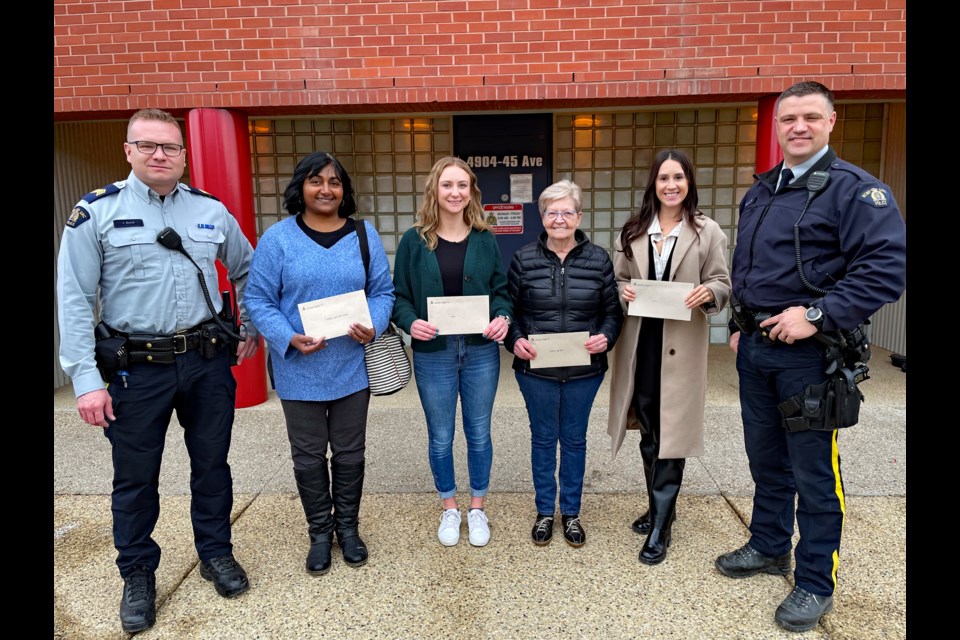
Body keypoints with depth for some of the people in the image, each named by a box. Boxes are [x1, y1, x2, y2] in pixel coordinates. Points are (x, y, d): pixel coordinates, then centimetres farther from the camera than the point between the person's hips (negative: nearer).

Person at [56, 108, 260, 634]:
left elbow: (246, 271, 18)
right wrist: (86, 380, -10)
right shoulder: (96, 212, -5)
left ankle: (216, 553, 37)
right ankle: (138, 575, 33)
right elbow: (74, 300, -6)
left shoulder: (211, 210, 4)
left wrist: (252, 330, 15)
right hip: (136, 368, -2)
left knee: (212, 464, 15)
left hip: (207, 362, 3)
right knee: (135, 477, 12)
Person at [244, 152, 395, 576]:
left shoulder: (364, 235, 3)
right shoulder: (277, 238, -4)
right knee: (309, 456, 12)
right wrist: (289, 338, -20)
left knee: (350, 452, 14)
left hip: (352, 368, 2)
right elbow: (259, 299, -5)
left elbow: (382, 291, 4)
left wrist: (373, 327, -15)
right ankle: (319, 533, 32)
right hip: (299, 371, -1)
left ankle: (348, 527, 34)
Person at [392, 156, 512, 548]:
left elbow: (500, 290, 6)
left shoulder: (485, 240, 3)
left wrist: (503, 317, -15)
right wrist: (410, 322, -20)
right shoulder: (414, 241, -2)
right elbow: (399, 296, -1)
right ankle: (449, 509, 33)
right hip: (433, 355, -1)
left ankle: (477, 507, 33)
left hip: (481, 353, 1)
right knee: (440, 437, 12)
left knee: (479, 433, 13)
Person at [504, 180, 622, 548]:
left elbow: (612, 310, 4)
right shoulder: (524, 259, -2)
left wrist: (606, 336, -14)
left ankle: (571, 513, 32)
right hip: (536, 369, 0)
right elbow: (510, 309, 3)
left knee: (575, 439, 14)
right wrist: (515, 340, -14)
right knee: (543, 439, 12)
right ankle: (545, 512, 30)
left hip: (584, 370, 1)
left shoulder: (598, 259, 0)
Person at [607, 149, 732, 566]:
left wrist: (708, 292, -20)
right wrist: (623, 291, -9)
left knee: (671, 432, -1)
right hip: (640, 342, 4)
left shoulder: (708, 232, 0)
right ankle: (659, 506, 32)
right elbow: (617, 280, 12)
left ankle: (661, 524, 10)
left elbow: (724, 285, 1)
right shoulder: (633, 232, 9)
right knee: (648, 432, 13)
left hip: (681, 345, -3)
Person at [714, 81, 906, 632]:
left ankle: (816, 583, 22)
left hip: (809, 355, -7)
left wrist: (817, 316, -24)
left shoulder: (855, 189, -10)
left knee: (813, 471, 4)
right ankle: (769, 547, 38)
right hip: (755, 348, 7)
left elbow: (888, 267, -20)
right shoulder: (760, 191, 13)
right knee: (765, 456, 19)